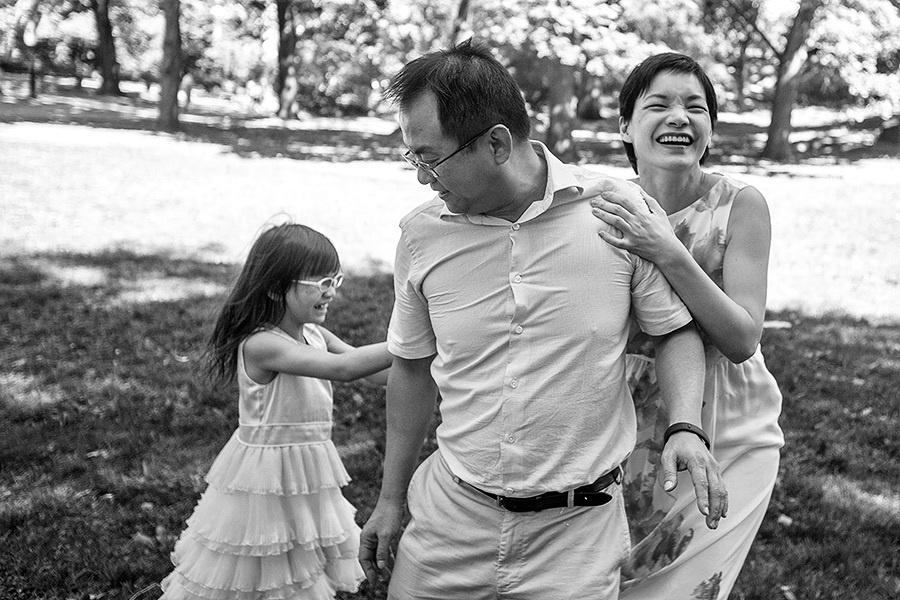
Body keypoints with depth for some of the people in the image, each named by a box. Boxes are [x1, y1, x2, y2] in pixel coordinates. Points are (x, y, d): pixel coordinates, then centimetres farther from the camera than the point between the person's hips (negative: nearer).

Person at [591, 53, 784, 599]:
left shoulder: (740, 205, -14)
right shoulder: (607, 208, -7)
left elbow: (743, 340, -21)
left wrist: (669, 253, -31)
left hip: (727, 444, -2)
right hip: (632, 435, 3)